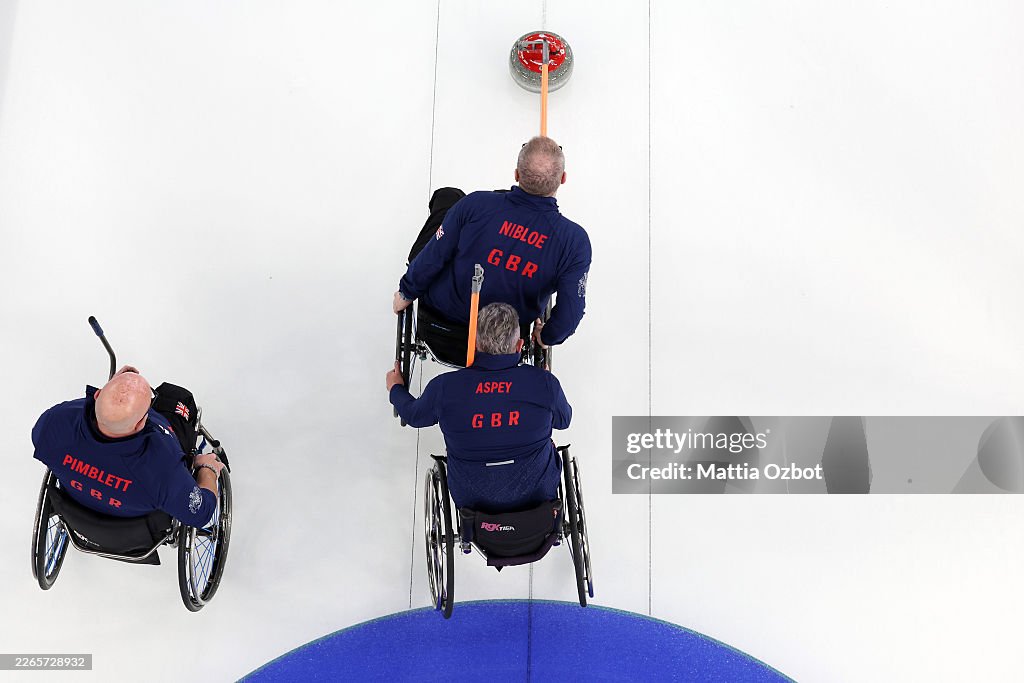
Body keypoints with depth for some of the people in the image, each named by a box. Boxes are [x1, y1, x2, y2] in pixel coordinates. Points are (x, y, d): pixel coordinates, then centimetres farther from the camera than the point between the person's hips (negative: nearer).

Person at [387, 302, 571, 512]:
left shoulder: (444, 387, -20)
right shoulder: (545, 383, -22)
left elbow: (414, 415, 2)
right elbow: (563, 420, 0)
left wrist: (395, 388, 25)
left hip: (471, 498, 1)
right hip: (538, 493, 0)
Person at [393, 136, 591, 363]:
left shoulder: (475, 204, -28)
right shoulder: (575, 240, -27)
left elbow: (432, 258, -16)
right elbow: (570, 312, -24)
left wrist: (406, 292, 3)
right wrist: (547, 337, -2)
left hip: (440, 308, -1)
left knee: (448, 196, 17)